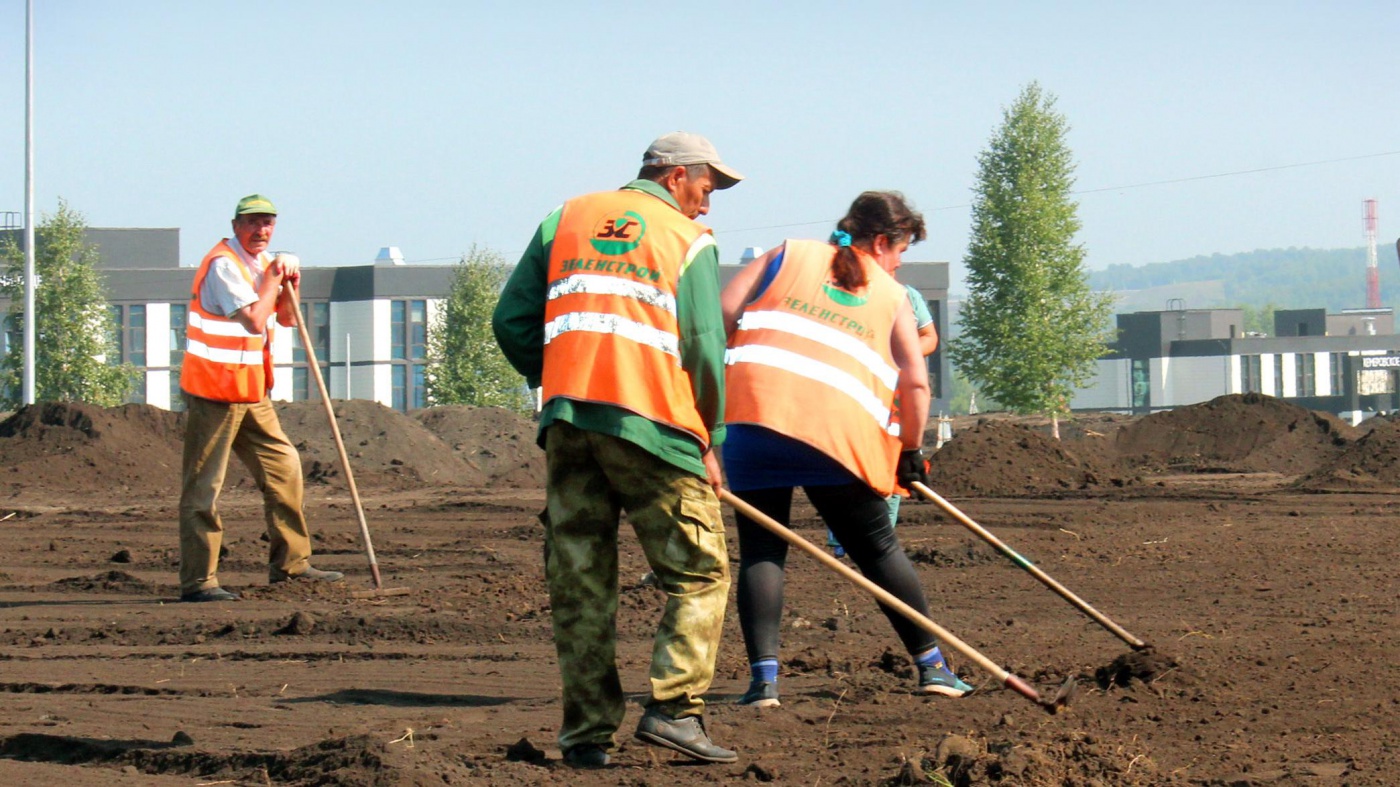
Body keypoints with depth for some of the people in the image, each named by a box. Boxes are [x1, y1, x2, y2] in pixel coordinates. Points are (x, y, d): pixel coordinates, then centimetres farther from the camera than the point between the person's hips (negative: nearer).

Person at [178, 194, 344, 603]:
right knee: (203, 486, -6)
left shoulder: (262, 261, 14)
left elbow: (286, 319, 17)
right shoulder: (223, 263, -14)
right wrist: (273, 276, -10)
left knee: (284, 466, 9)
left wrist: (288, 282, 0)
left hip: (251, 392, 9)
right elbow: (255, 319, -23)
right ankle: (197, 581, -6)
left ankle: (290, 563, 18)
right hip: (215, 390, -9)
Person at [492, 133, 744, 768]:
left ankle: (587, 732, 6)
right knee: (700, 573, 4)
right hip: (651, 422, -4)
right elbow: (703, 347, -2)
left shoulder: (566, 220, 18)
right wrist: (710, 442, 7)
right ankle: (673, 709, -10)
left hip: (567, 423, 4)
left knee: (580, 583, 8)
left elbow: (511, 321, 13)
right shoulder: (688, 239, 6)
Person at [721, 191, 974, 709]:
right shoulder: (892, 297, 16)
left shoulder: (788, 256, 17)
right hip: (840, 432, 0)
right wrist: (910, 452, 19)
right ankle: (932, 666, 20)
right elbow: (915, 383, 7)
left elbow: (721, 314, 7)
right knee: (879, 549, 14)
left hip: (753, 414, 0)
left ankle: (764, 678, -8)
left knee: (761, 548, 5)